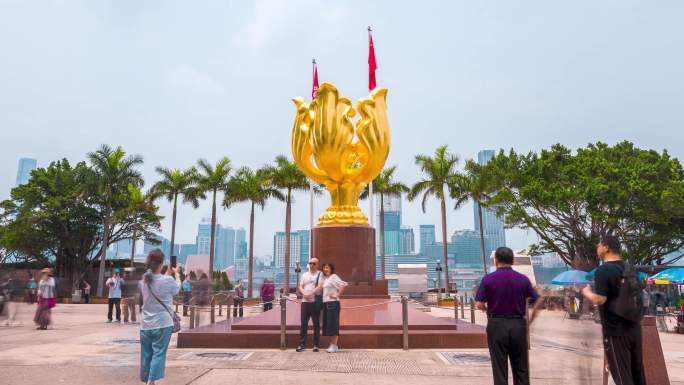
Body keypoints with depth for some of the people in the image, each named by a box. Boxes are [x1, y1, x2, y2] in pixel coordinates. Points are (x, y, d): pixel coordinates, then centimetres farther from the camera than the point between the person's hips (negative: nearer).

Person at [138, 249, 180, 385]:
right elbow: (177, 288, 8)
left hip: (145, 324, 6)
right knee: (158, 353, 0)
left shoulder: (144, 280, 1)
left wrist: (167, 274, 28)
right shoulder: (168, 280, -14)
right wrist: (176, 274, 23)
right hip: (162, 323, -5)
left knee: (146, 354, 13)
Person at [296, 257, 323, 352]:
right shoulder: (304, 275, 17)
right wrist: (304, 293, -9)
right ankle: (302, 345, 7)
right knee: (303, 324, 2)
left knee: (316, 324, 3)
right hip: (305, 301, 4)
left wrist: (310, 293, -19)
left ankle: (316, 345, 10)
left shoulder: (320, 274, 1)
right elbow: (300, 287, 11)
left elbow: (320, 287, -11)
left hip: (315, 302, -4)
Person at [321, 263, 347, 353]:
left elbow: (343, 284, -18)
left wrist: (337, 294, -15)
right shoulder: (324, 278, 16)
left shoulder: (334, 276, -7)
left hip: (333, 303, -8)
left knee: (333, 324, -6)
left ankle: (334, 346, -2)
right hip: (325, 303, 8)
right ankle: (332, 345, 16)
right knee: (327, 324, 9)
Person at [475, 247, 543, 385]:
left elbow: (479, 304, -10)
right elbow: (538, 300, 4)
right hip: (518, 325, 2)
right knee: (521, 368, 15)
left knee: (500, 368, 6)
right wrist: (532, 317, 19)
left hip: (497, 325, -2)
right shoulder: (523, 279, 0)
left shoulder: (488, 279, -7)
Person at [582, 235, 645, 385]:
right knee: (637, 373, 16)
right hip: (634, 328, 8)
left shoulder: (603, 270, -17)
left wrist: (587, 292, -6)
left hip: (615, 331, -8)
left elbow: (599, 300, -24)